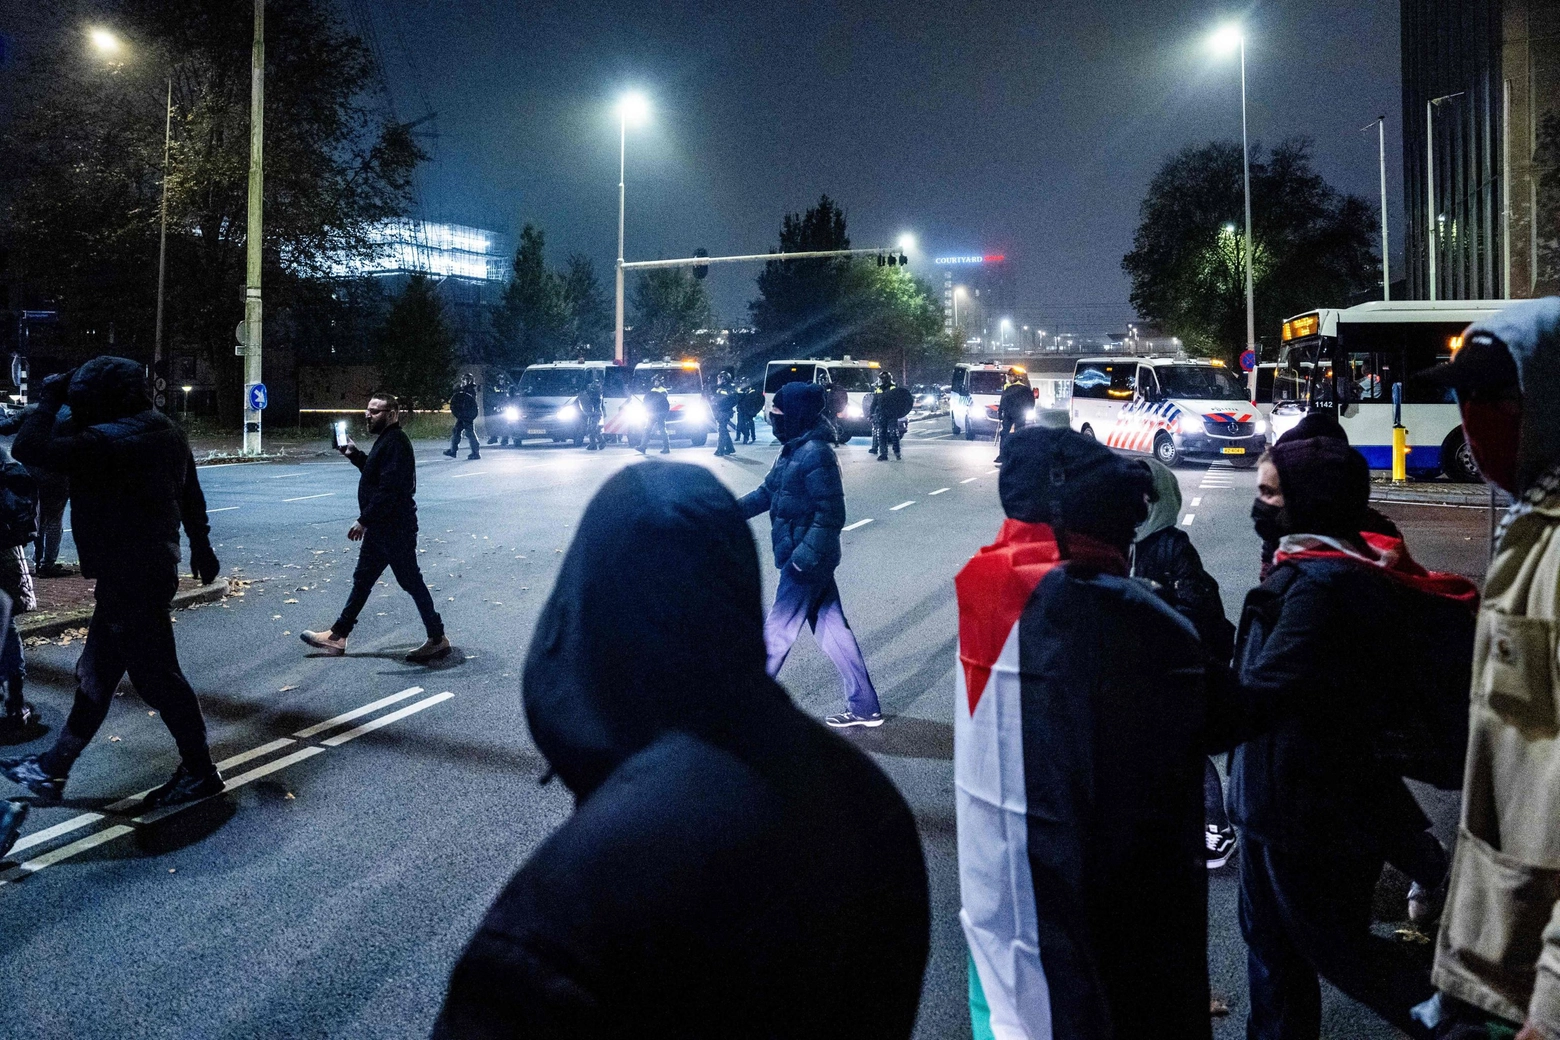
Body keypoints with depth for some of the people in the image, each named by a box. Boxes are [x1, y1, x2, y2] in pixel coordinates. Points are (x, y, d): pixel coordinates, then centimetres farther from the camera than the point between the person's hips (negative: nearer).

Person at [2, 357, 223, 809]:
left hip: (128, 580, -10)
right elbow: (191, 495, 16)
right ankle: (53, 770, 28)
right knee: (95, 673, 17)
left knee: (157, 676, 1)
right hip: (155, 566, 10)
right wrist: (200, 546, 27)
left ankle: (200, 772, 13)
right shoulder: (165, 432, 7)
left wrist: (48, 401, -11)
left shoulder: (108, 441, -22)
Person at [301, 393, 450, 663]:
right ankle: (337, 635, 25)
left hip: (395, 530, -11)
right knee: (362, 579, 16)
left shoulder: (396, 443, -19)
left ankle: (437, 639, 6)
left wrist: (364, 521, -25)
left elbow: (388, 489, -26)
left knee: (412, 582, -3)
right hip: (380, 529, 11)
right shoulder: (386, 441, 14)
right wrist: (355, 454, 16)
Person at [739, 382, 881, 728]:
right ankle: (864, 708, 21)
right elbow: (768, 492, 18)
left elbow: (830, 514, -22)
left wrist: (803, 557, -24)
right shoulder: (793, 449, 9)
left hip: (807, 561, -10)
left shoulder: (816, 454, -20)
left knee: (777, 633, 3)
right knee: (833, 629, 13)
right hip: (808, 558, 10)